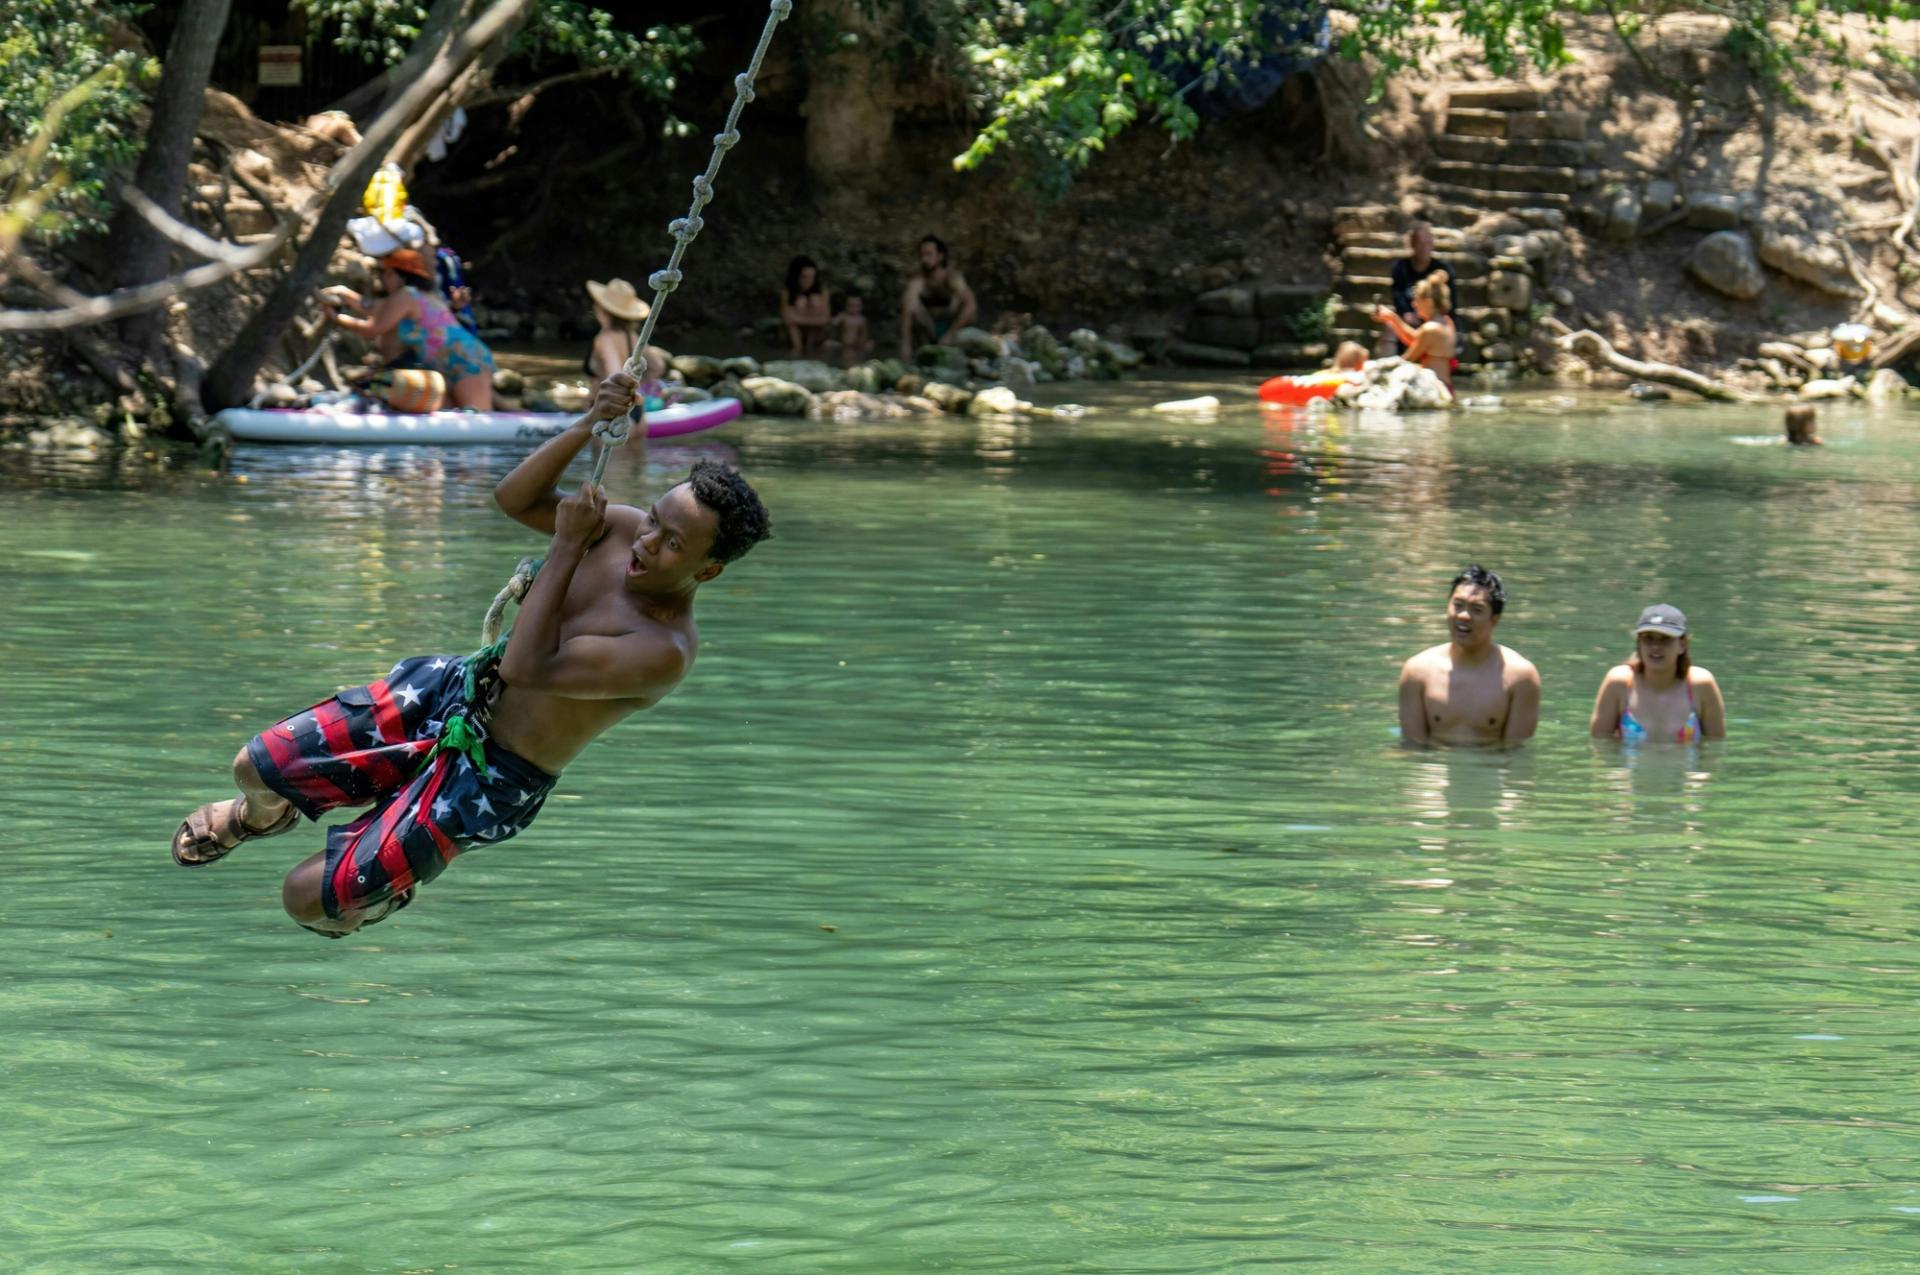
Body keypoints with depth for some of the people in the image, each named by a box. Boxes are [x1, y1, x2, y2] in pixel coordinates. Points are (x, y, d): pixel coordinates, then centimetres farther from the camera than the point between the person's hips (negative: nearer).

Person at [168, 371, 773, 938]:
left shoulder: (665, 650, -29)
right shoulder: (628, 530, -7)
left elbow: (527, 668, -31)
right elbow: (513, 499, -3)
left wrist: (567, 548, -26)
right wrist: (588, 425, -18)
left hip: (489, 779, -6)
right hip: (449, 689, 6)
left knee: (307, 898, -7)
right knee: (258, 767, 5)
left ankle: (388, 888, 29)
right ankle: (262, 815, 43)